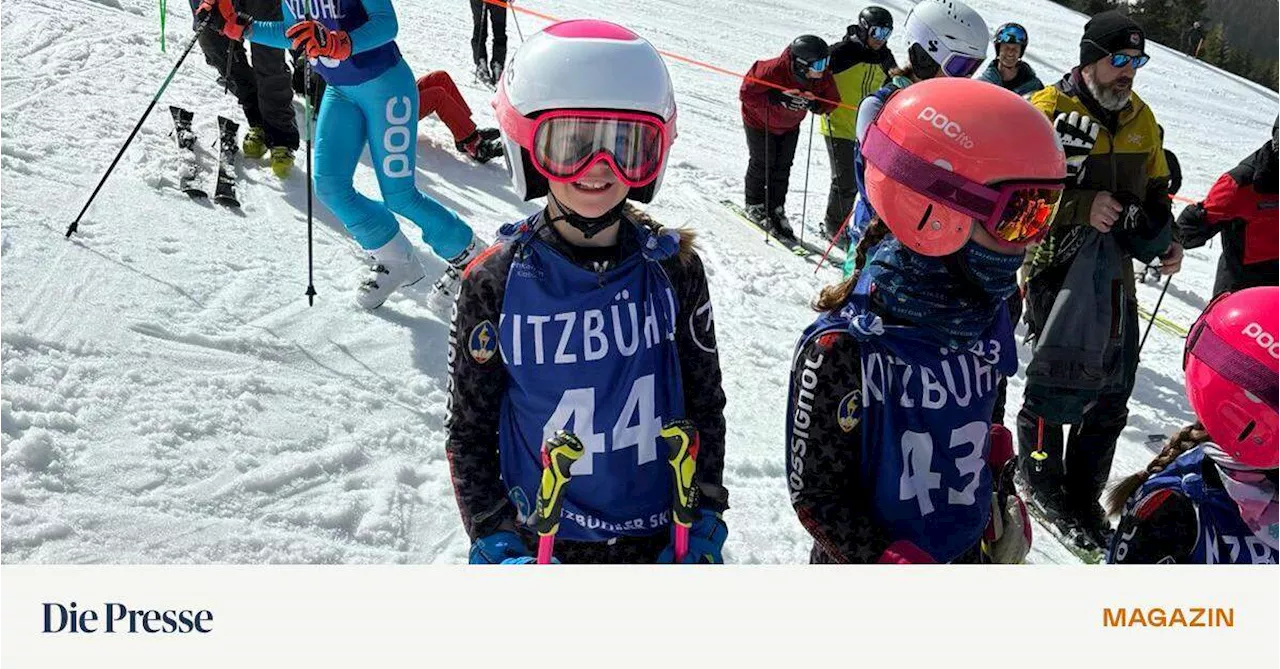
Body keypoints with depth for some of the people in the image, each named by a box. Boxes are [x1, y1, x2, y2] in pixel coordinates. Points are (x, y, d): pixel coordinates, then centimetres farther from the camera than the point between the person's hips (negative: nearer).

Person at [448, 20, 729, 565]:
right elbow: (469, 432, -4)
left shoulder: (673, 269, -8)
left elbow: (705, 404, 2)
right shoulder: (496, 283, -13)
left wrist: (704, 523, -1)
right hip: (543, 540, -1)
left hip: (661, 536, 2)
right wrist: (494, 541, -11)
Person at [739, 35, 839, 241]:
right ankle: (754, 207, 27)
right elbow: (747, 93, -32)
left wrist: (815, 104, -34)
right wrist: (775, 98, -43)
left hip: (790, 125, 5)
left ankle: (776, 209, 26)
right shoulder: (774, 70, -40)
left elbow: (832, 100, -11)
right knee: (762, 164, 5)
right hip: (760, 121, -5)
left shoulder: (823, 77, -25)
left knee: (783, 167, 10)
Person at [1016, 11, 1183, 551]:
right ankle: (1040, 478, 18)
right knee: (1060, 373, -7)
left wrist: (1167, 239, 7)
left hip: (1114, 265, 6)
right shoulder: (1047, 110, -9)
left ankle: (1082, 494, 22)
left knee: (1113, 384, 7)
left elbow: (1154, 190, 22)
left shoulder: (1140, 118, 12)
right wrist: (1083, 207, -23)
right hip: (1056, 259, -6)